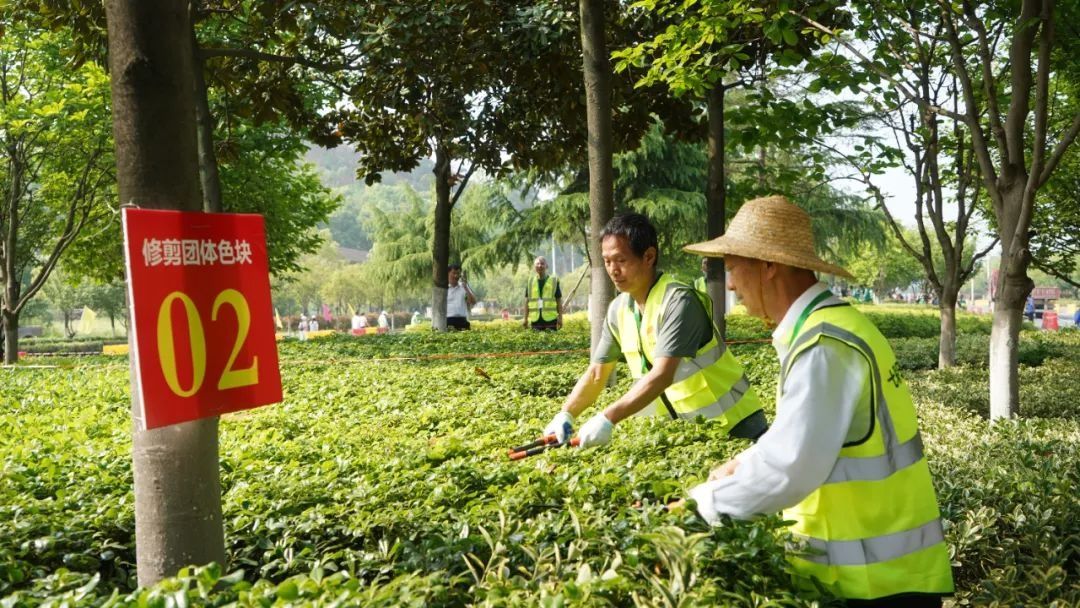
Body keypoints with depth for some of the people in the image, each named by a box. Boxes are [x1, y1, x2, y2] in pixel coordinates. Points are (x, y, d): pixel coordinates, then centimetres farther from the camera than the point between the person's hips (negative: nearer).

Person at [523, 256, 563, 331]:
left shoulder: (554, 281, 5)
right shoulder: (530, 282, 10)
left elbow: (559, 300, 5)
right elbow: (527, 301, 11)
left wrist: (560, 317, -1)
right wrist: (525, 319, 7)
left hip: (551, 319, -2)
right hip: (535, 320, 2)